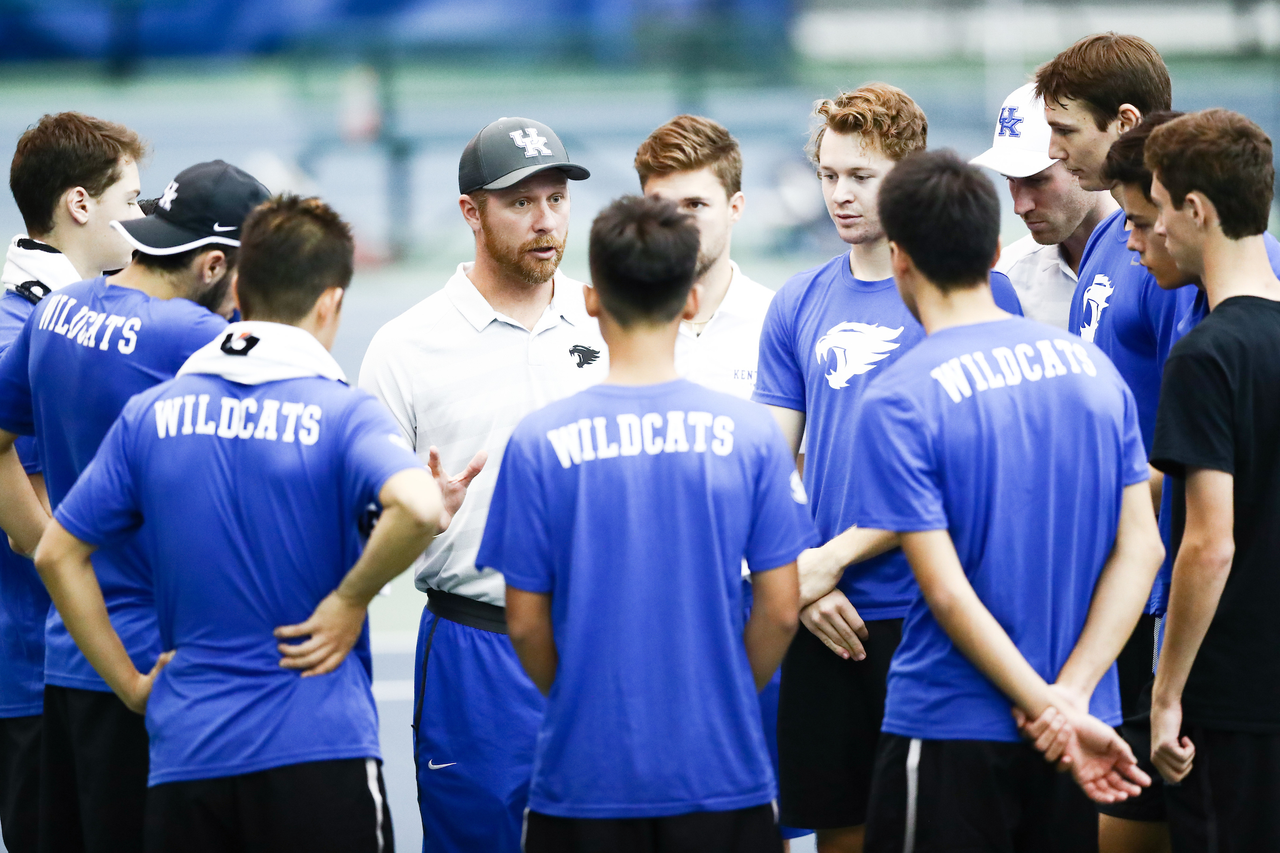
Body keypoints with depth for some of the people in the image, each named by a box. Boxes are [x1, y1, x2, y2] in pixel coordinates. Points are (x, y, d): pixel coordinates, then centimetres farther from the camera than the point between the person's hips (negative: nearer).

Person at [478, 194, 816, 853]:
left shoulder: (539, 443, -7)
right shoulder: (750, 434, -4)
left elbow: (526, 624, -3)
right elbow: (780, 610, -2)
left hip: (585, 771, -1)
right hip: (720, 771, 1)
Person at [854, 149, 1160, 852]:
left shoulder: (899, 401, -14)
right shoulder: (1090, 366, 3)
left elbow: (947, 590, -18)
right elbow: (1140, 547, -1)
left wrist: (1052, 710, -15)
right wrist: (1071, 696, -8)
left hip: (952, 732, -5)